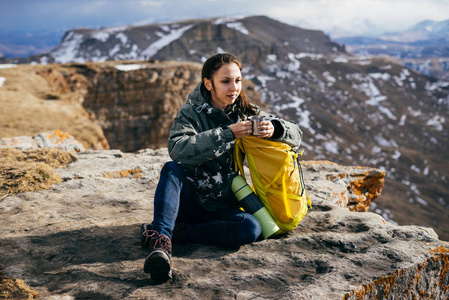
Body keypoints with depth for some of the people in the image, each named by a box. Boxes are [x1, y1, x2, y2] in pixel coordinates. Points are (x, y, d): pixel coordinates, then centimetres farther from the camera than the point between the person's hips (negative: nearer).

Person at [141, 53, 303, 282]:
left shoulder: (247, 114, 4)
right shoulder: (191, 112, -4)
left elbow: (296, 134, 4)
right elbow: (177, 149, -25)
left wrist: (274, 128, -20)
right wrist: (228, 134, -30)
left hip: (221, 208, 2)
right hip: (188, 198, -2)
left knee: (251, 228, -27)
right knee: (172, 169, -31)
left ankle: (175, 230, -22)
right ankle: (160, 241, -43)